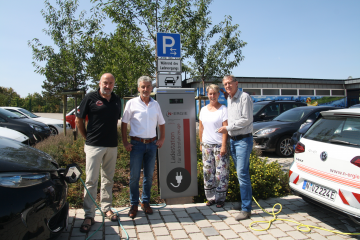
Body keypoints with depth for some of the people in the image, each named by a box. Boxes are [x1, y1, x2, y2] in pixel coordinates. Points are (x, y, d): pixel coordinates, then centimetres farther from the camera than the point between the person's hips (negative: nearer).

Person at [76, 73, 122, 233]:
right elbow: (79, 120, 0)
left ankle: (106, 207, 29)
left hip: (112, 146, 4)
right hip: (94, 146, -4)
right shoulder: (90, 98, -4)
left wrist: (111, 135, 11)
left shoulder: (117, 101, 8)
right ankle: (89, 215, 9)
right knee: (91, 180, -1)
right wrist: (88, 137, 3)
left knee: (108, 179, 14)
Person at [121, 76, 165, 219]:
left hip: (152, 144, 3)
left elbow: (161, 123, 18)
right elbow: (124, 123, 0)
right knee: (134, 176, 2)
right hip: (137, 144, -3)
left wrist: (162, 139, 8)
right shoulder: (132, 103, -1)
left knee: (149, 175, 10)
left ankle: (146, 202, 25)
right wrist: (125, 142, -5)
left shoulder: (155, 105, 9)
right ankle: (134, 204, 17)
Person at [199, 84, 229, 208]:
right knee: (208, 172, 8)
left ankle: (220, 198, 13)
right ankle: (210, 197, 20)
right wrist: (201, 143, 10)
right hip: (206, 145, 5)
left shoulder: (223, 109, -5)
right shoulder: (203, 109, 10)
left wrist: (224, 145, -15)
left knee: (221, 172, -1)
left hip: (219, 145, -5)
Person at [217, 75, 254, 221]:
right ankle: (245, 201, 25)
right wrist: (228, 131, 10)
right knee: (240, 173, 13)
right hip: (232, 140, 8)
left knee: (242, 173, -9)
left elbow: (247, 119, -15)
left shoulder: (244, 97, -9)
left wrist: (228, 128, -13)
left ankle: (246, 209, -2)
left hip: (244, 139, -8)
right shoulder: (229, 100, 15)